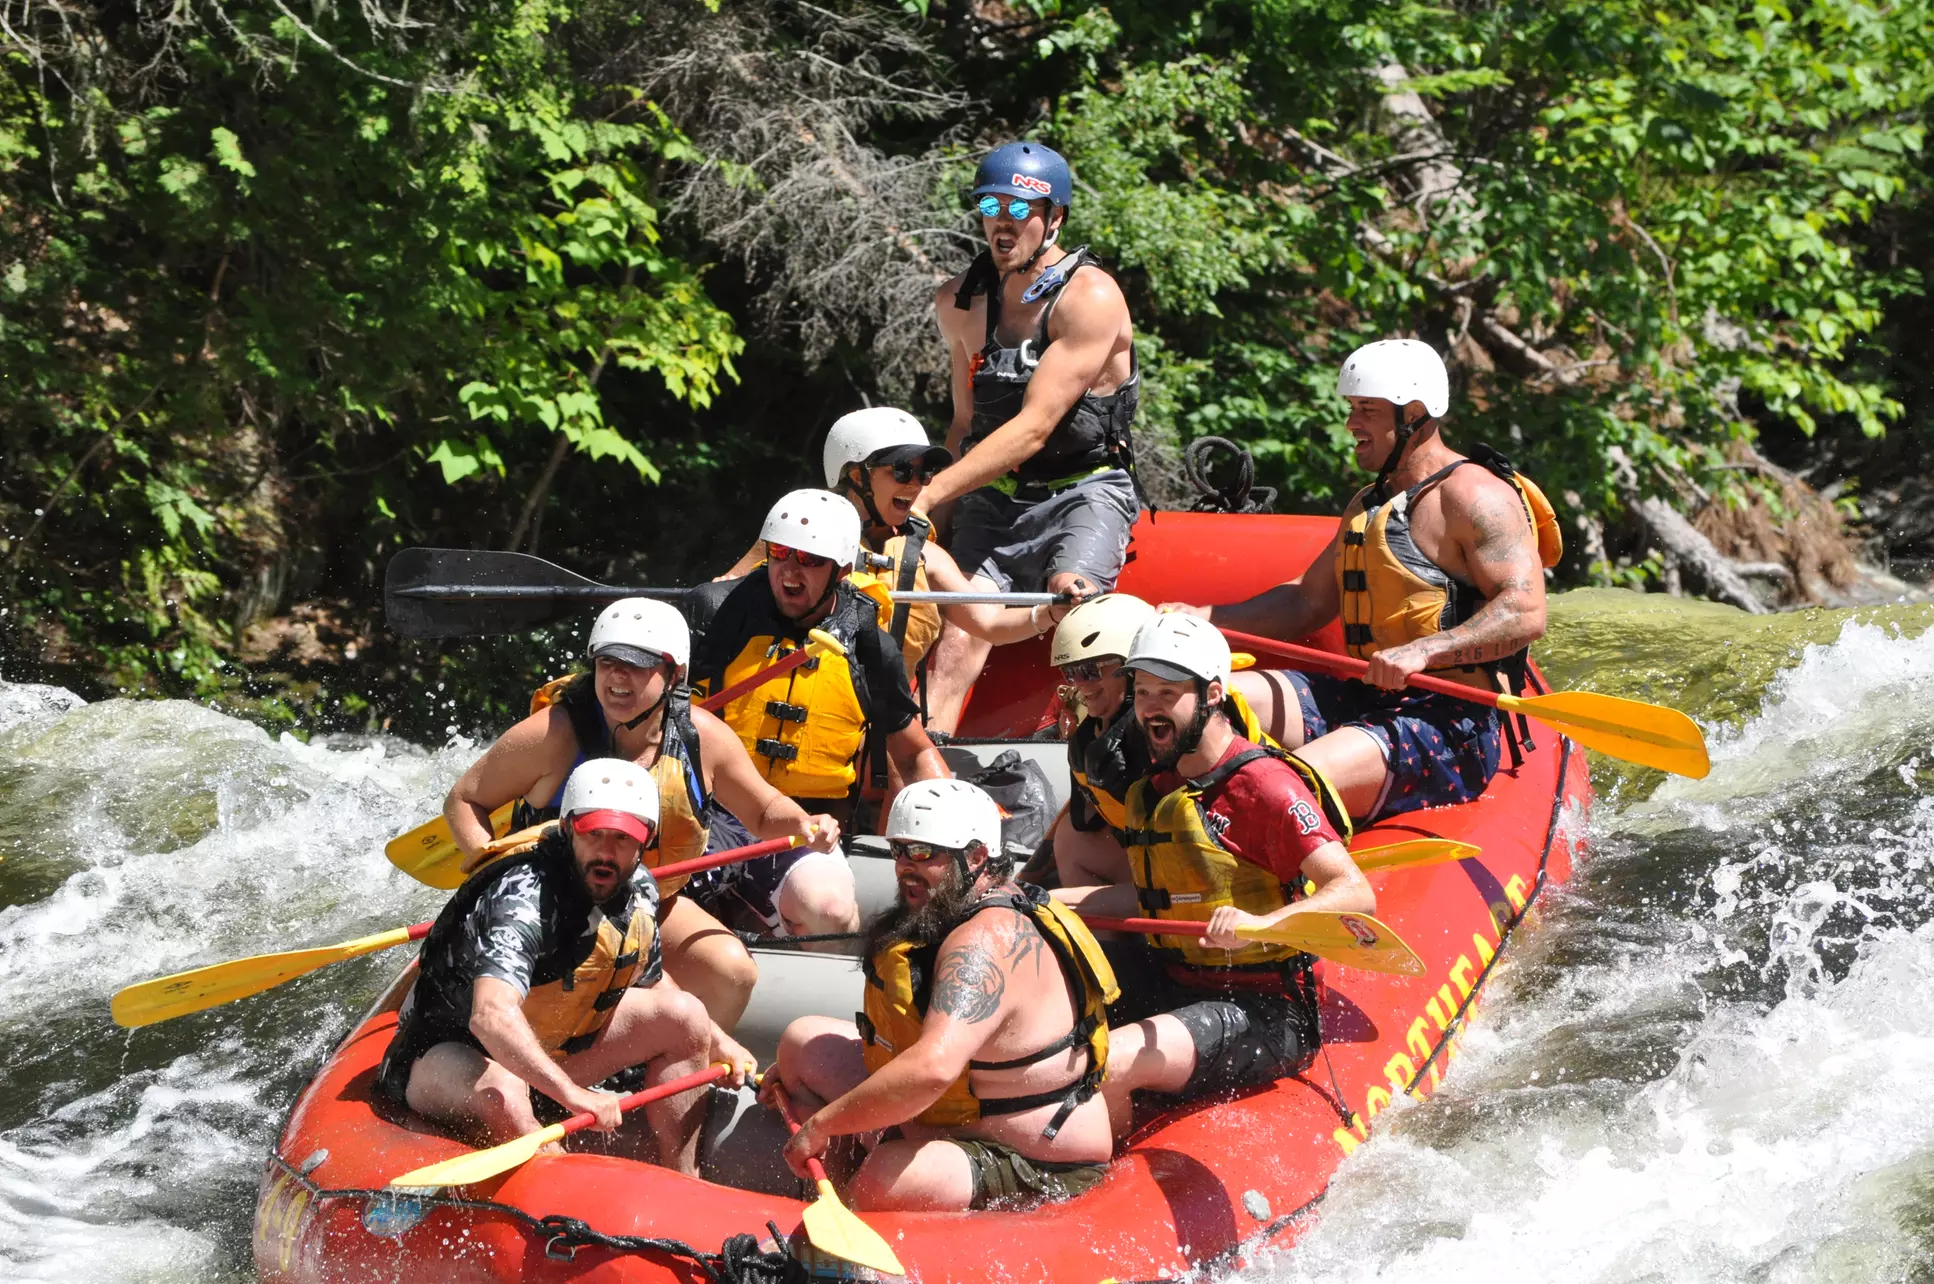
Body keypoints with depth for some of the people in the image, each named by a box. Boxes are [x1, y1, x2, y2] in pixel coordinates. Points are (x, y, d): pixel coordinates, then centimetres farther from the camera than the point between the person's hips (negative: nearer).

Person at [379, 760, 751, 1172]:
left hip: (549, 1052, 8)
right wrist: (573, 1095, -54)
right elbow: (491, 1017, -48)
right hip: (451, 1057, -8)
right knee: (499, 1092, -42)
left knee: (684, 1015, 1)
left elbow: (651, 980, 17)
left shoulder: (639, 891, -6)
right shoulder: (524, 898, -33)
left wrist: (719, 1044, 14)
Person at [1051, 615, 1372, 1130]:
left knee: (1105, 1066, -27)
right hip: (1173, 990, 8)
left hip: (1263, 1016, -8)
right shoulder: (1158, 788, 12)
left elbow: (1357, 894, -24)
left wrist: (1260, 924, -40)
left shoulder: (1264, 786, -16)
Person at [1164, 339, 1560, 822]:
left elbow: (1526, 612, -20)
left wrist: (1423, 651, -31)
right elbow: (1308, 602, 26)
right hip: (1364, 700, 9)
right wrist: (1203, 618, 14)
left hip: (1451, 725, -9)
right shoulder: (1370, 505, 21)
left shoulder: (1473, 496, -9)